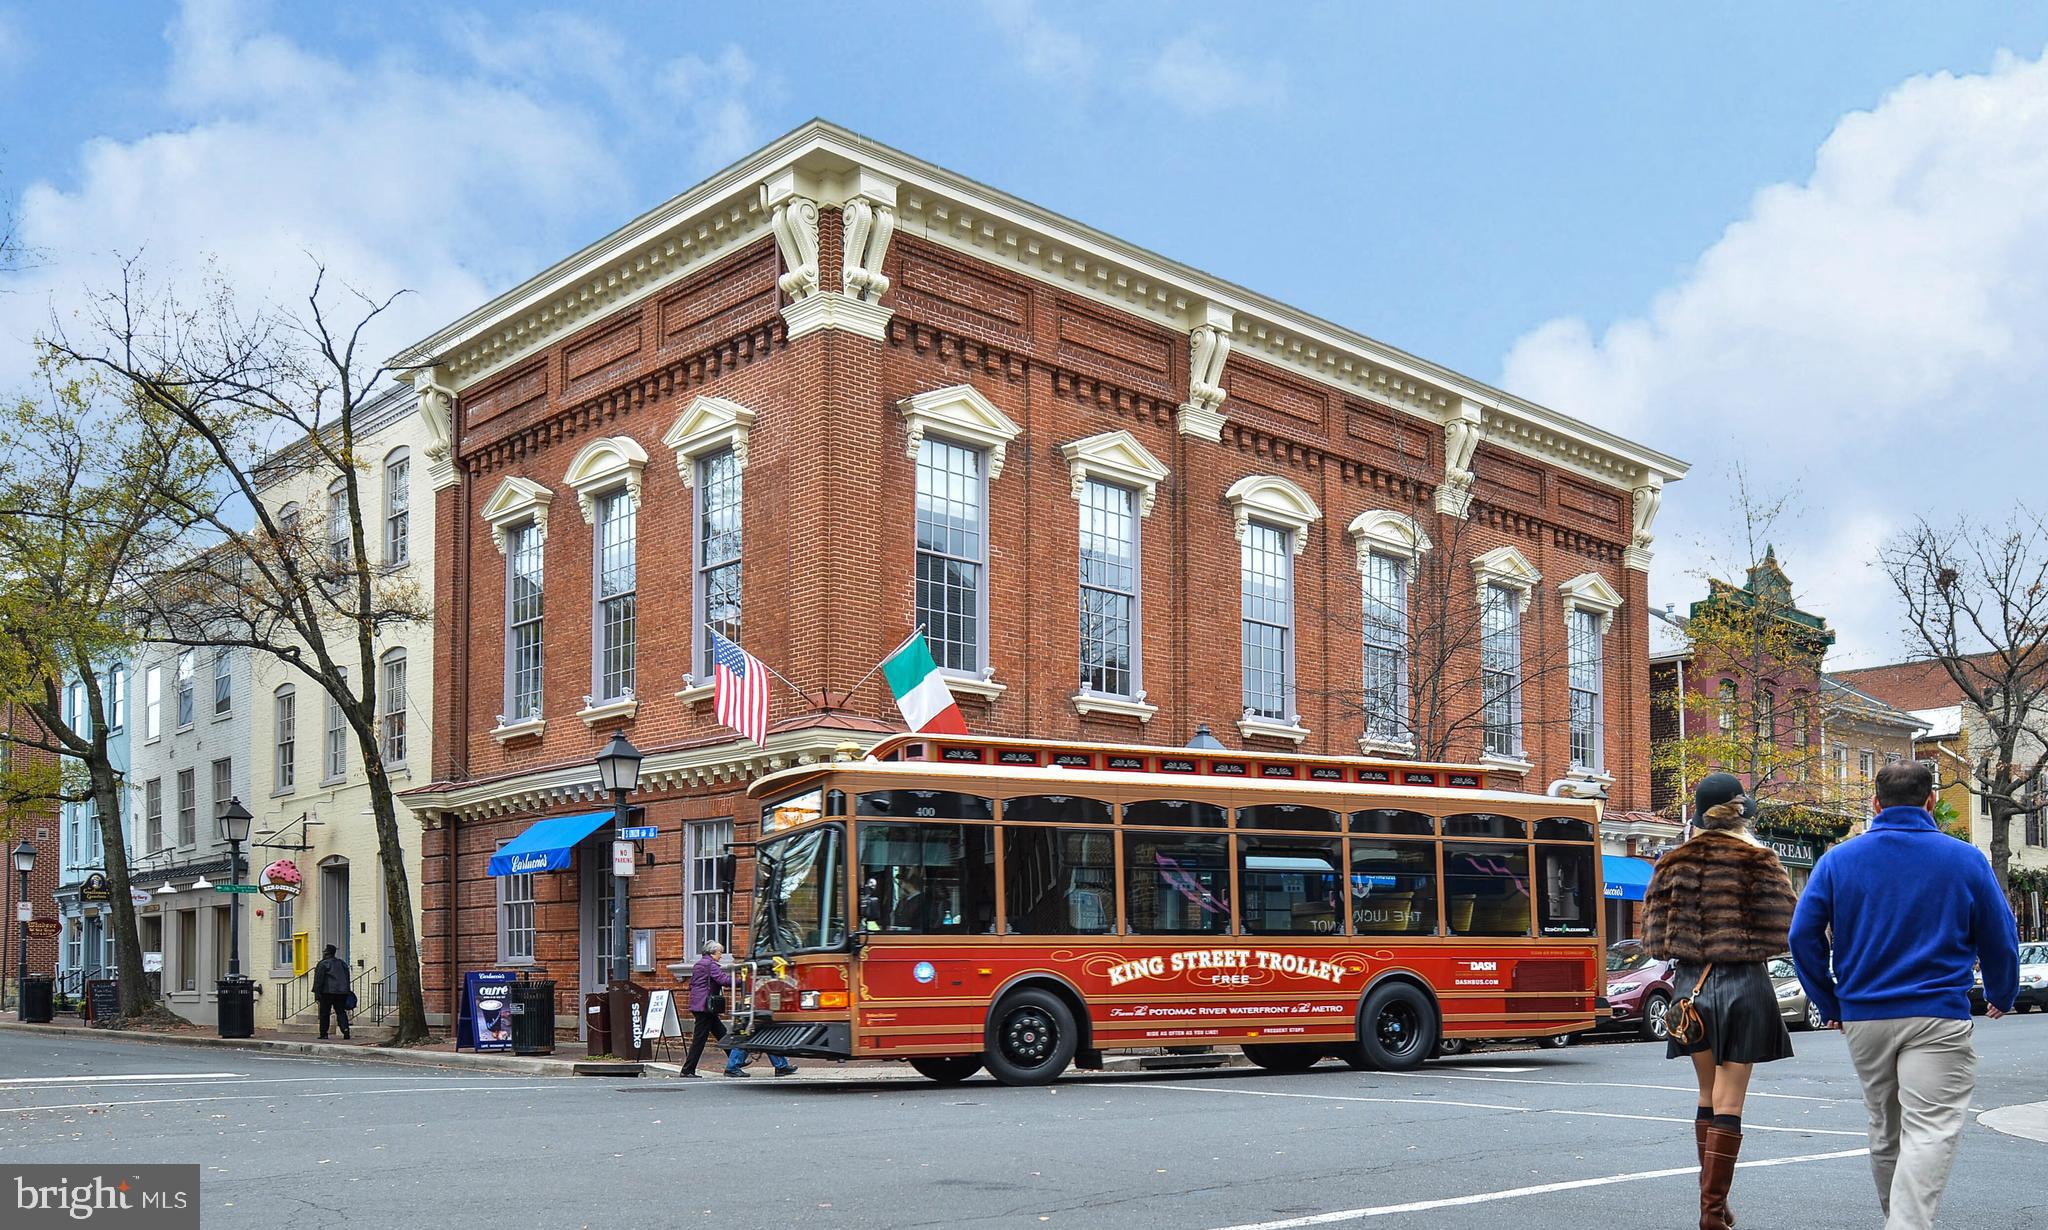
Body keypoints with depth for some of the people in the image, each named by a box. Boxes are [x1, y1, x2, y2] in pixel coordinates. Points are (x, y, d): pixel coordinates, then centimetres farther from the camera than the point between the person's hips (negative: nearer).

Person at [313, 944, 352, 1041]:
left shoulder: (323, 964, -5)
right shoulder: (342, 963, 15)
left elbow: (318, 980, -10)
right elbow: (347, 978, 19)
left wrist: (317, 993, -9)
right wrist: (346, 992, 23)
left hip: (328, 992, -5)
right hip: (342, 992, 5)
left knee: (324, 1013, 4)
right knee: (341, 1012, 6)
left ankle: (323, 1033, 4)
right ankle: (345, 1030, -12)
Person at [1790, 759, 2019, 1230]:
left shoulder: (1838, 859, 3)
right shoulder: (1964, 859, 0)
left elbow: (1804, 935, 0)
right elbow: (2000, 940, 6)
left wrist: (1829, 1004, 11)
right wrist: (2002, 996, 25)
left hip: (1863, 1016, 3)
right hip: (1938, 1015, -3)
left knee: (1885, 1128, 18)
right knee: (1931, 1131, -8)